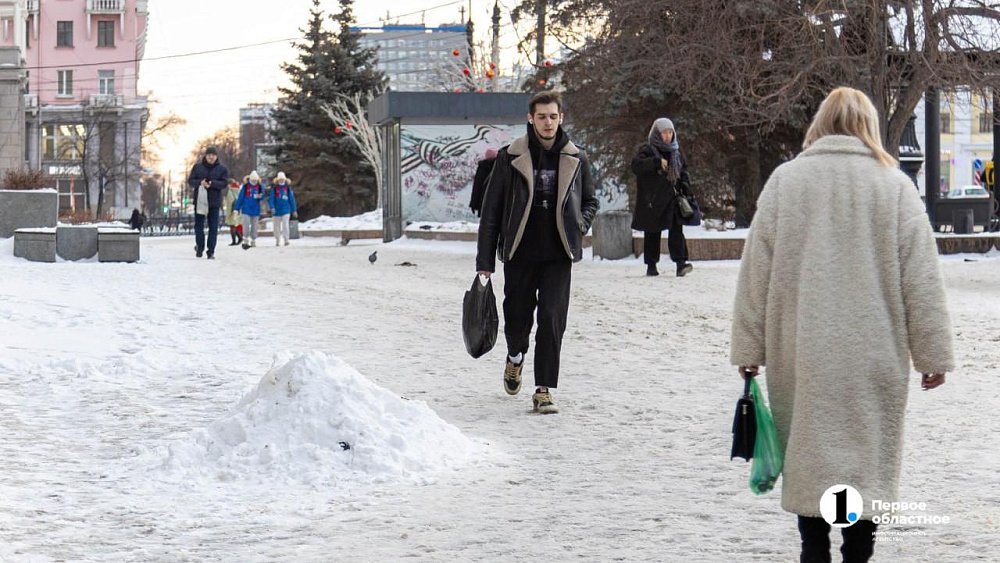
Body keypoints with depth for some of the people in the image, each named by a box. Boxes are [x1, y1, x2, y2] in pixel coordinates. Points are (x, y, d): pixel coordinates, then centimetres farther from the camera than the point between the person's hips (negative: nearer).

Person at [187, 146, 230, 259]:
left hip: (214, 203, -1)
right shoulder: (197, 167, 8)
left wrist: (212, 184, -23)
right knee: (199, 226, 5)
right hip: (200, 201, 1)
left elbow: (224, 183, -6)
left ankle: (211, 251, -1)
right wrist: (200, 182, -17)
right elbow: (190, 181, 3)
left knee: (213, 228, -3)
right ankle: (199, 247, 23)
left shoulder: (222, 169, 4)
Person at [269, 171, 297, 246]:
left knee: (285, 225, -16)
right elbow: (271, 198, -5)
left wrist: (294, 210, 10)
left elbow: (292, 199, 9)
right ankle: (277, 241, 20)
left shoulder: (288, 188, 4)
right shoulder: (274, 188, 0)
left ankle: (286, 240, -17)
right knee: (277, 226, 7)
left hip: (286, 210, -1)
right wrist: (272, 207, -21)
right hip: (277, 210, 1)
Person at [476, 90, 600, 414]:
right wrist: (485, 260, -1)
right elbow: (491, 209, 2)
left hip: (558, 255, 0)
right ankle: (515, 358, 43)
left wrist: (579, 225, -3)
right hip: (519, 254, 0)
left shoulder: (575, 159, 5)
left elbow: (590, 202, 20)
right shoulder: (510, 158, -1)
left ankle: (544, 391, -4)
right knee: (517, 318, 9)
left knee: (552, 320, -8)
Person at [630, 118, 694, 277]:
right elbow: (636, 165, -20)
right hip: (652, 200, -3)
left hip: (672, 198, 4)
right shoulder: (648, 150, -3)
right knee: (652, 233, 4)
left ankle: (680, 263, -16)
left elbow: (683, 171, 23)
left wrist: (685, 187, 8)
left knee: (676, 229, -9)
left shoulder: (675, 151, 13)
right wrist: (656, 162, -29)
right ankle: (651, 265, 12)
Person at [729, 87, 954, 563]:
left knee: (809, 461, 8)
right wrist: (933, 354, 5)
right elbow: (921, 279, 0)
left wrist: (749, 348, 7)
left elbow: (756, 273, 2)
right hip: (875, 361, 0)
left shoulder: (785, 180, 2)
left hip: (802, 360, 1)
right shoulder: (894, 184, 0)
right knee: (869, 461, 7)